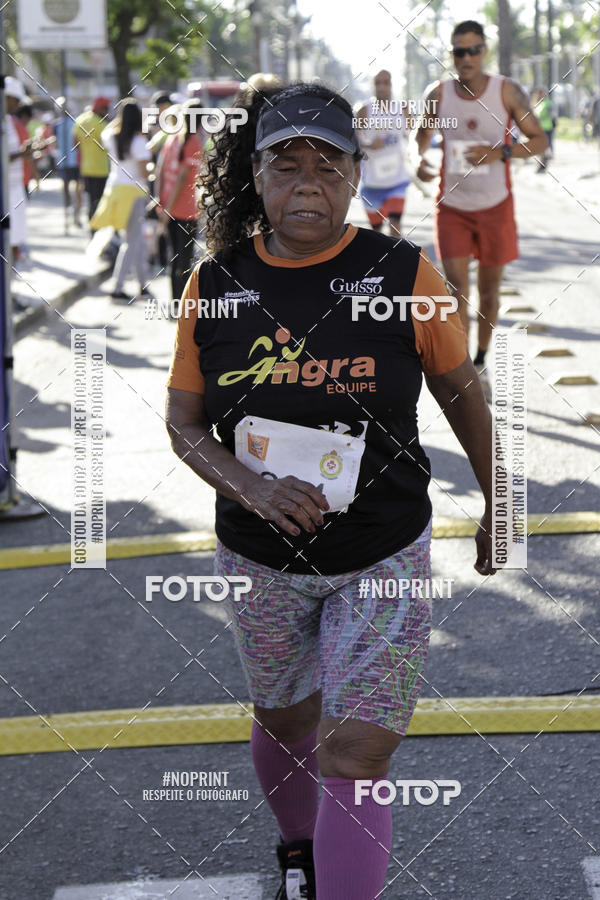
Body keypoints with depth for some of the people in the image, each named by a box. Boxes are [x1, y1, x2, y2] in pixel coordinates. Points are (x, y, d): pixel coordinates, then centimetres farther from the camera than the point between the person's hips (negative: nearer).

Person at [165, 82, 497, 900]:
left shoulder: (403, 274, -12)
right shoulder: (214, 285, -6)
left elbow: (461, 389, 2)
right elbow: (184, 421, -1)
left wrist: (496, 505, 12)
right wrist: (251, 487, -21)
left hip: (383, 560, -3)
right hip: (260, 562, 3)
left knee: (351, 763, -9)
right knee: (286, 722, 23)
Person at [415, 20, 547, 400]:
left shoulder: (508, 91, -10)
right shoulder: (439, 95, -6)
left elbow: (539, 141, -6)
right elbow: (424, 132, 13)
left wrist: (502, 152, -24)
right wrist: (419, 159, -9)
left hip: (495, 207, 0)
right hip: (452, 207, 0)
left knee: (490, 290, 11)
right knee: (457, 290, -9)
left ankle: (481, 363, 32)